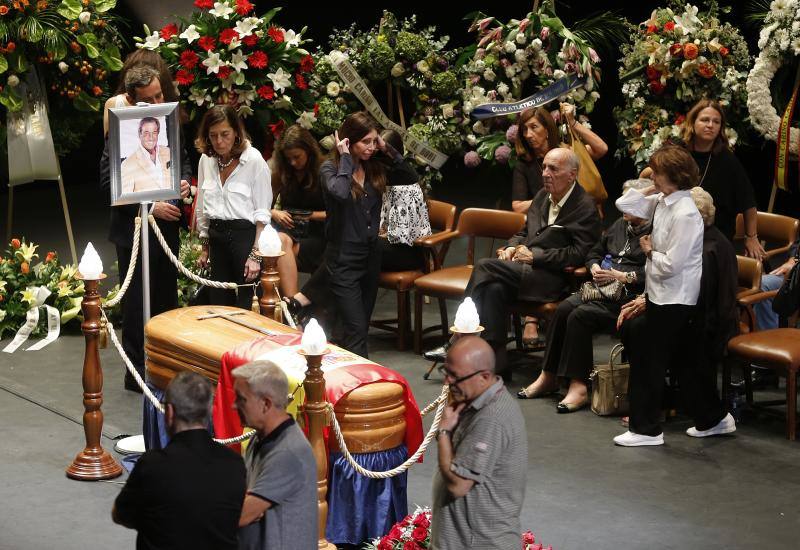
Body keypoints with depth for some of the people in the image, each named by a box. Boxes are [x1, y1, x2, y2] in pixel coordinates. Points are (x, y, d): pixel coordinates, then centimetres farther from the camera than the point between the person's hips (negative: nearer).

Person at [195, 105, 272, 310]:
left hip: (246, 234, -5)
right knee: (218, 302, 7)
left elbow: (262, 213, -10)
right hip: (217, 237, 6)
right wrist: (205, 247, 17)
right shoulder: (206, 160, 7)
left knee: (246, 305, -5)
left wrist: (256, 254, -15)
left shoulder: (254, 160, -10)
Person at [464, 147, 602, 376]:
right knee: (495, 288, -26)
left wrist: (534, 256, -16)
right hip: (527, 268, 7)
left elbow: (579, 254, -15)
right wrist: (512, 247, 4)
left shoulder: (585, 208, -8)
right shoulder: (542, 196, 17)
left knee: (485, 267, -23)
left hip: (553, 277, -7)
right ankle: (496, 364, -23)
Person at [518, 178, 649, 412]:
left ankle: (579, 384, -20)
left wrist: (623, 276, -17)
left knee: (581, 315, -27)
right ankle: (548, 376, -12)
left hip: (629, 295, -8)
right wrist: (595, 268, 8)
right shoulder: (619, 226, 21)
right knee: (565, 308, -18)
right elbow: (595, 253, 30)